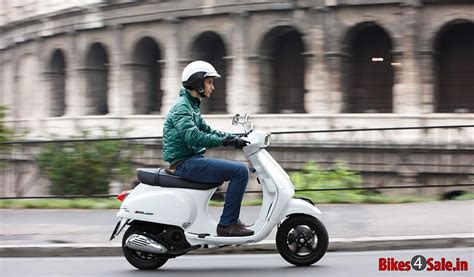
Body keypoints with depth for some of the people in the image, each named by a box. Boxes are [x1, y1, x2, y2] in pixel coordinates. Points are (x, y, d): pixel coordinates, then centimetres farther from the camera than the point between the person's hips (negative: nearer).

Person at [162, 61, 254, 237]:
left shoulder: (191, 106, 20)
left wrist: (233, 138, 9)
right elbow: (192, 136, -27)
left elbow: (206, 130, 22)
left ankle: (231, 219, 16)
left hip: (191, 161, 11)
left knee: (239, 169, 18)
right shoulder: (182, 107, -13)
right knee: (240, 171, -18)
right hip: (185, 163, -11)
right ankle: (227, 224, -16)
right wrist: (223, 141, -28)